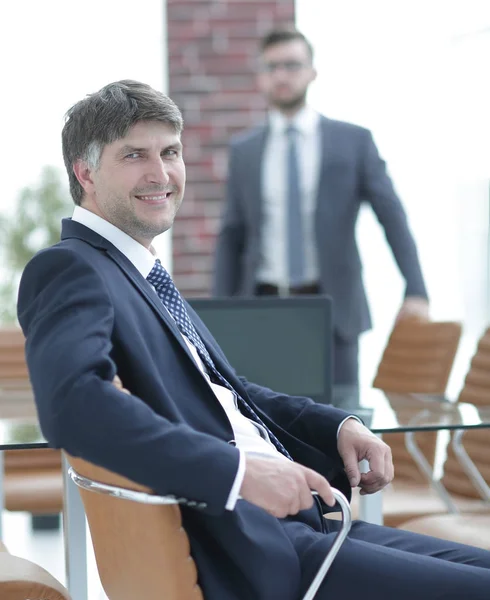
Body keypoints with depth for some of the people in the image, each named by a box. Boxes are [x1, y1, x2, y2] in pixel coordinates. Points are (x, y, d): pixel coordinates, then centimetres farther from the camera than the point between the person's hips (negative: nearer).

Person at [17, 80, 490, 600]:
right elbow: (72, 401, -28)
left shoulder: (145, 276, 20)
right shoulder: (68, 269, -9)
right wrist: (238, 471, -32)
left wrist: (338, 425, 10)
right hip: (245, 557, -10)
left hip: (303, 518, 10)